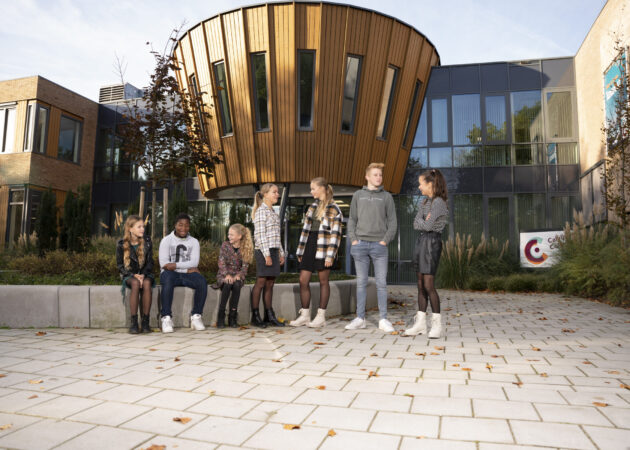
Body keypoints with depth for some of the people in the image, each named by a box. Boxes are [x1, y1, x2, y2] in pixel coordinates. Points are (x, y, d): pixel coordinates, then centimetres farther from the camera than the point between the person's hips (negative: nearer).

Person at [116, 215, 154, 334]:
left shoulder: (147, 241, 1)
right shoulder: (121, 244, -3)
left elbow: (150, 262, 1)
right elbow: (120, 266, -1)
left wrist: (143, 275, -17)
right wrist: (134, 275, -17)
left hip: (145, 274, 1)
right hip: (129, 275, -1)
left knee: (146, 283, -34)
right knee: (135, 283, -36)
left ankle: (145, 321, -29)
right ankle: (134, 322, -32)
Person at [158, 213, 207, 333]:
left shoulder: (194, 242, 13)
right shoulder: (166, 240, 6)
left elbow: (194, 262, -2)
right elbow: (163, 263, -6)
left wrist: (175, 265, -16)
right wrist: (187, 269, -11)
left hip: (188, 274, 2)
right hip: (171, 273, -2)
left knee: (202, 282, -28)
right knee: (167, 281, -37)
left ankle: (196, 316, -19)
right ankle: (166, 318, -31)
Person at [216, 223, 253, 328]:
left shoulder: (246, 248, 2)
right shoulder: (225, 245, 1)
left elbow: (245, 266, -3)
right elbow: (221, 262, -8)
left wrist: (238, 275, -22)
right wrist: (227, 275, -23)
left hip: (237, 276, 1)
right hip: (224, 275, 0)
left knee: (236, 285, -33)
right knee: (228, 284, -34)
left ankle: (232, 316, -23)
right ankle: (221, 316, -26)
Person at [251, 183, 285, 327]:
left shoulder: (272, 212, 19)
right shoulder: (261, 211, -7)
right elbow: (260, 234, -14)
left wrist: (281, 253, 18)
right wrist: (266, 254, -19)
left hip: (273, 251, 8)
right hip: (264, 251, -8)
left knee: (270, 283, 9)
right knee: (261, 282, -4)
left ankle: (269, 315, 15)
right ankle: (255, 316, 4)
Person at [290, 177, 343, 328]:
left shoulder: (334, 209, -6)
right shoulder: (313, 206, 15)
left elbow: (335, 234, -11)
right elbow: (305, 229, 16)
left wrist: (330, 255, -17)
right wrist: (300, 251, 14)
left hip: (323, 248, -7)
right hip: (310, 246, 7)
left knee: (323, 281, 3)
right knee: (303, 280, 3)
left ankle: (321, 316, 12)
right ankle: (304, 315, 13)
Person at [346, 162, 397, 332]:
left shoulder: (387, 197, 6)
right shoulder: (358, 195, 10)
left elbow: (392, 222, 4)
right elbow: (352, 219, 10)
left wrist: (385, 240, -6)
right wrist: (353, 239, -1)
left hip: (379, 245, -1)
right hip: (360, 244, 1)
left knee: (381, 283, 0)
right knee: (361, 282, 6)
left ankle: (383, 319, 8)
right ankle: (360, 318, 13)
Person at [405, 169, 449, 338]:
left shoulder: (439, 202, -10)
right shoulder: (425, 202, 17)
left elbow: (427, 226, -15)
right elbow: (416, 224, 8)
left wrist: (422, 221, 3)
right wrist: (424, 221, -10)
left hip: (431, 242, -8)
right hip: (420, 241, 8)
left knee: (428, 285, -9)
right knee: (420, 284, 8)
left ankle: (437, 324, 1)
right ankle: (420, 323, 13)